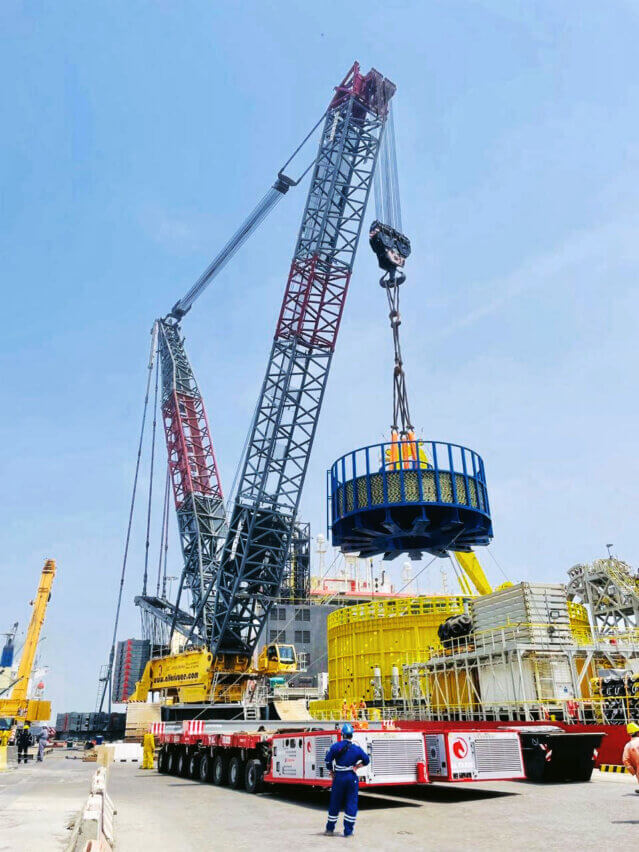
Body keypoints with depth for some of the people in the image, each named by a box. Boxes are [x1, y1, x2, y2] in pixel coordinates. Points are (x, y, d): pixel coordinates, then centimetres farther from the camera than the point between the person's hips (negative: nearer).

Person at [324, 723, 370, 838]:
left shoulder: (335, 746, -4)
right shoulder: (357, 749, -2)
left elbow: (328, 761, -3)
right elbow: (366, 760, 6)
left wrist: (332, 773, 9)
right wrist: (356, 767, 10)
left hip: (338, 777, 1)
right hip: (352, 778, 0)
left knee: (334, 803, 12)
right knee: (351, 803, 6)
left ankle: (330, 829, 22)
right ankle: (348, 831, 5)